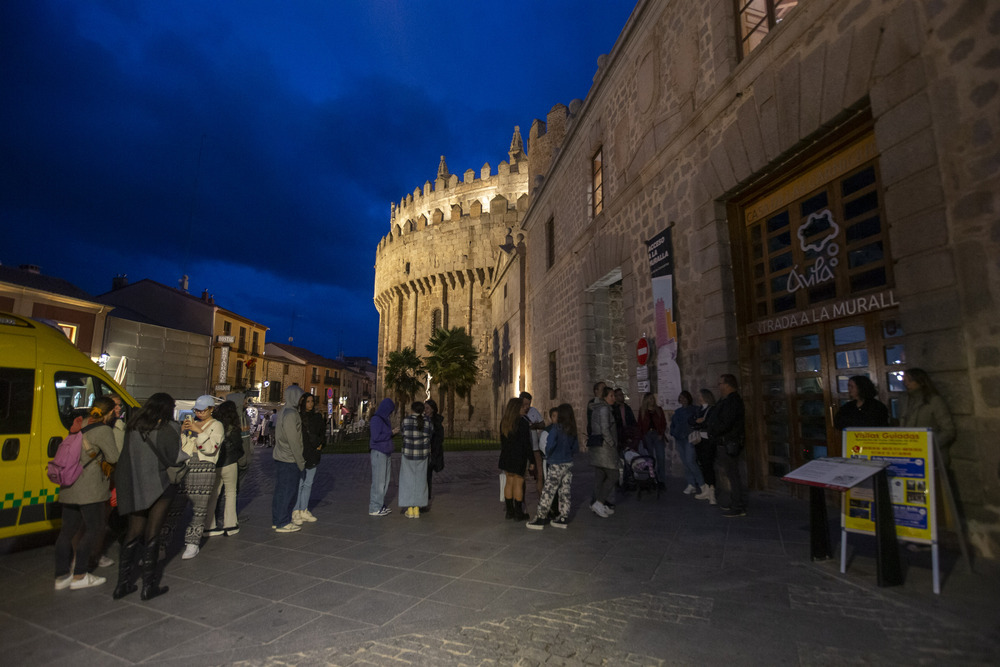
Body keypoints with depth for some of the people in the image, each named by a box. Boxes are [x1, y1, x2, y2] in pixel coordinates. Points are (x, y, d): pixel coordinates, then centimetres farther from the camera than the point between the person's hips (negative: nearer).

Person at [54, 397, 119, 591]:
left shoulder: (82, 426, 11)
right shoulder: (103, 430, -13)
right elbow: (113, 457, -11)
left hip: (68, 487, 9)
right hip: (89, 487, -9)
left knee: (67, 530, 13)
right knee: (94, 529, 2)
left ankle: (62, 576, 20)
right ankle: (79, 576, 5)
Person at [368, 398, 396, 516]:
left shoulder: (384, 419, 13)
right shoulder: (376, 419, -14)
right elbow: (375, 437, -20)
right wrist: (391, 433, -16)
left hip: (386, 453, 9)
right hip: (378, 453, -9)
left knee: (385, 480, 12)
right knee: (378, 481, -4)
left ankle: (380, 505, 21)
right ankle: (374, 509, 4)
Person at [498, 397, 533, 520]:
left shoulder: (504, 422, 5)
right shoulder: (522, 422, -16)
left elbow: (502, 441, 11)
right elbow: (526, 444, -14)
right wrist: (531, 460, -7)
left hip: (506, 457, 6)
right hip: (519, 457, -6)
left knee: (509, 482, 14)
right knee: (518, 483, 3)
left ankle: (509, 511, 22)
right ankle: (518, 514, 10)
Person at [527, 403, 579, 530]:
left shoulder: (556, 428, -14)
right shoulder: (572, 430, 5)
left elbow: (550, 444, -19)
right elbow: (575, 447, 12)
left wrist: (548, 455, -2)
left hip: (556, 465, -6)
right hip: (568, 464, 6)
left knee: (548, 492, -1)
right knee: (565, 491, 12)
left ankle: (540, 518, 3)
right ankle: (564, 518, 18)